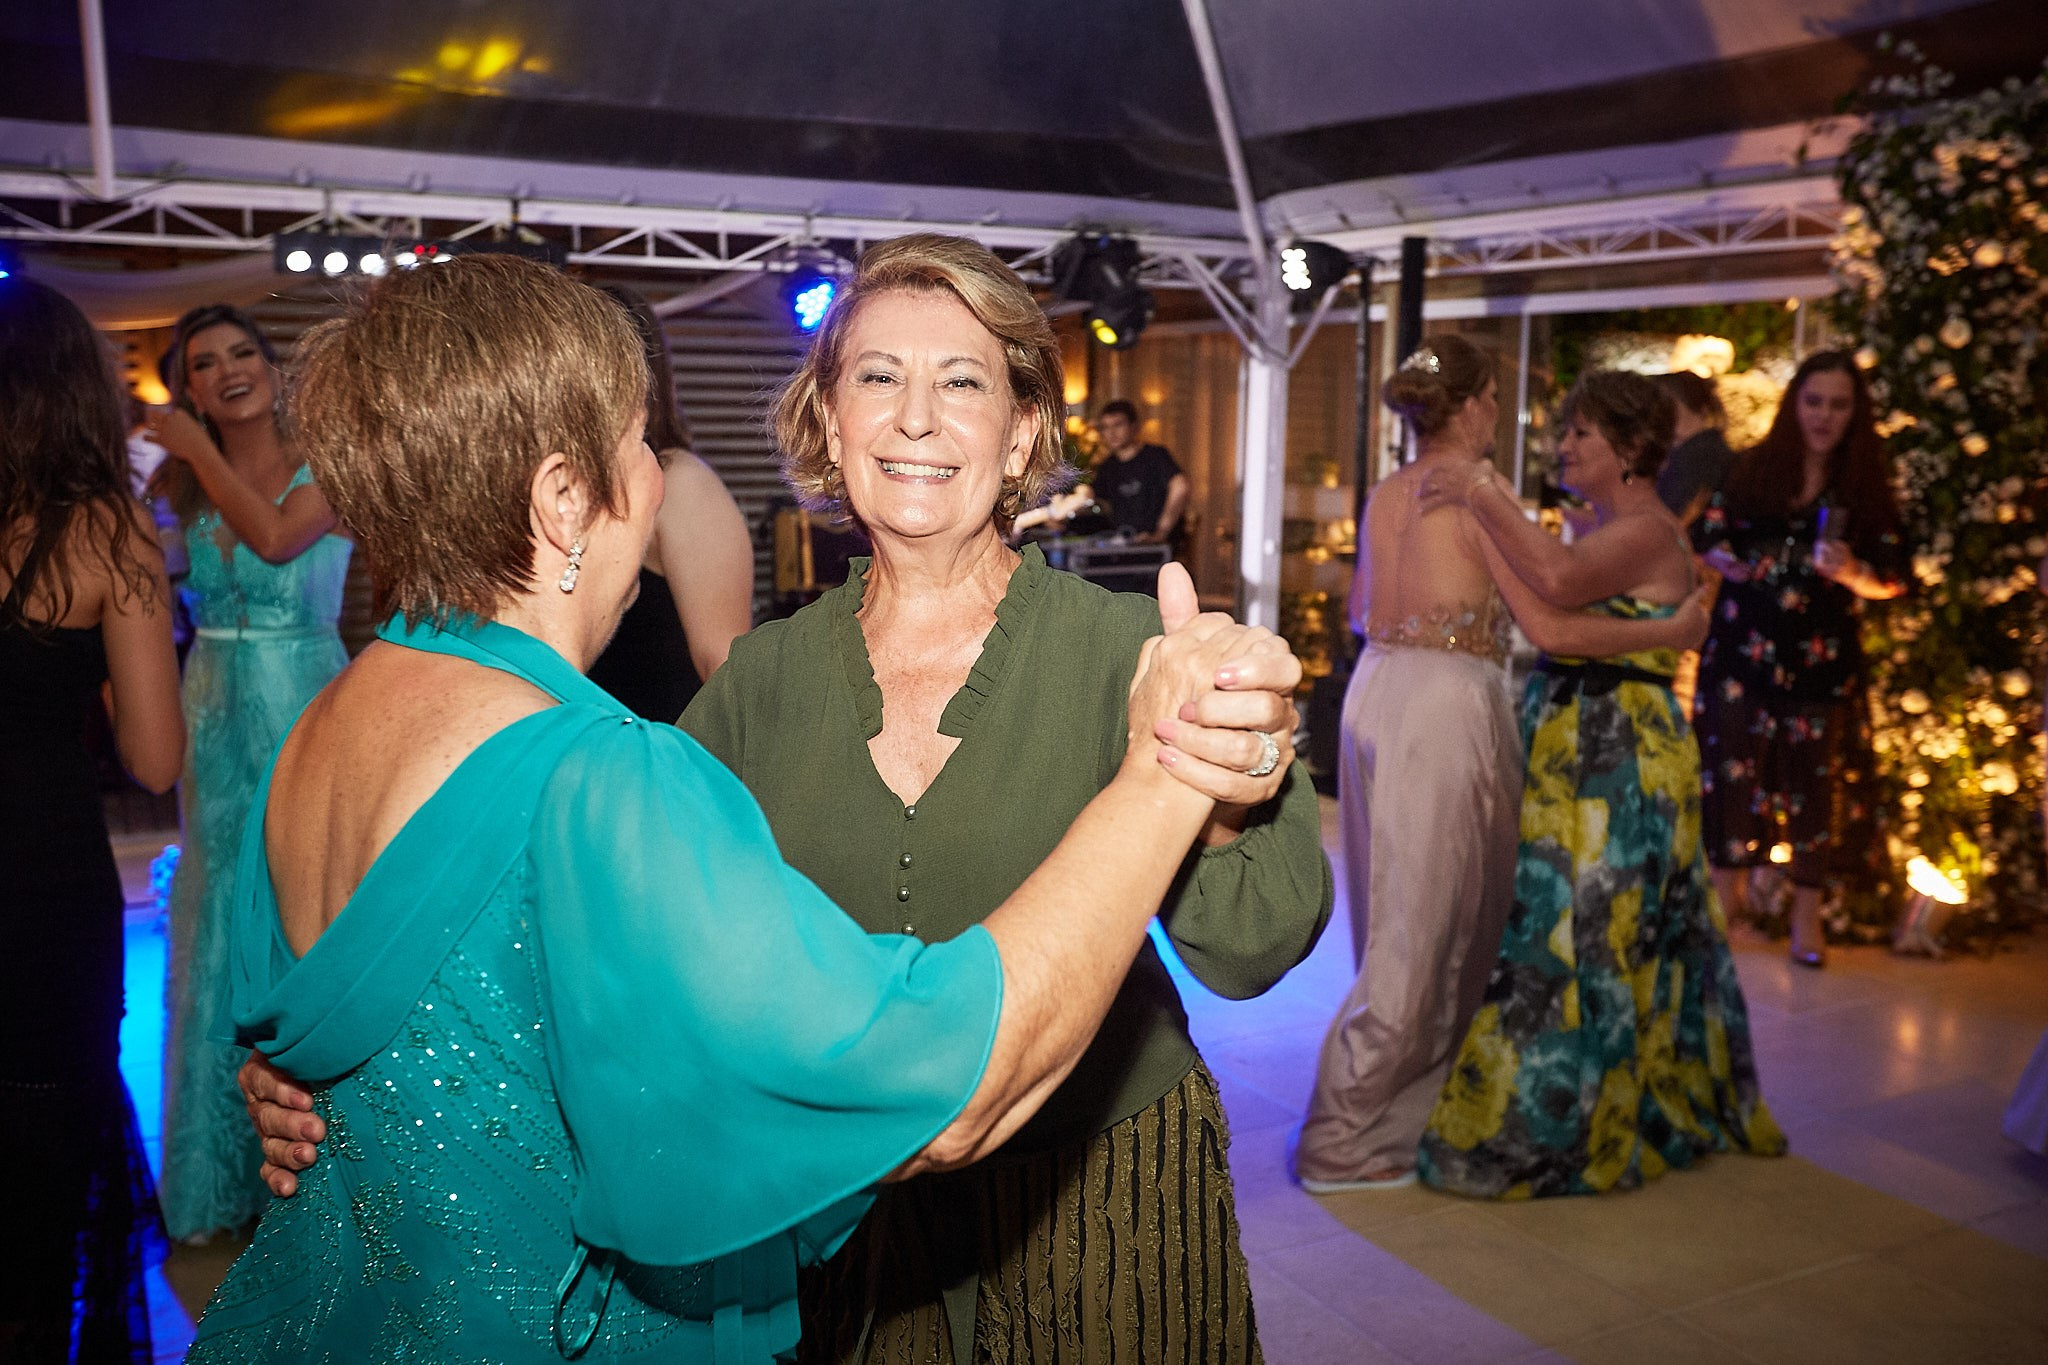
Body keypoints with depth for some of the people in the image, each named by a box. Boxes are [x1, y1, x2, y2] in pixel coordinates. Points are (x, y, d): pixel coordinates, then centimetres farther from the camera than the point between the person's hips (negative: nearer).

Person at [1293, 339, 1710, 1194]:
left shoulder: (1386, 496, 11)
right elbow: (1550, 627, -15)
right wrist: (1671, 631, -4)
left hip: (1375, 692, 8)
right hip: (1446, 703, -8)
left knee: (1397, 917, 18)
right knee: (1422, 929, 1)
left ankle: (1396, 1108, 31)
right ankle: (1339, 1145, 8)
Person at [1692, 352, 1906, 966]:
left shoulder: (1866, 489, 5)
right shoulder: (1751, 470, 3)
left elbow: (1892, 580, 5)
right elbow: (1705, 534, 10)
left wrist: (1854, 573, -15)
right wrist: (1725, 562, -11)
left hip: (1823, 658, 1)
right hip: (1744, 648, 0)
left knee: (1820, 777, 2)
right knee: (1733, 766, 2)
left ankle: (1807, 911, 15)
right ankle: (1728, 886, 20)